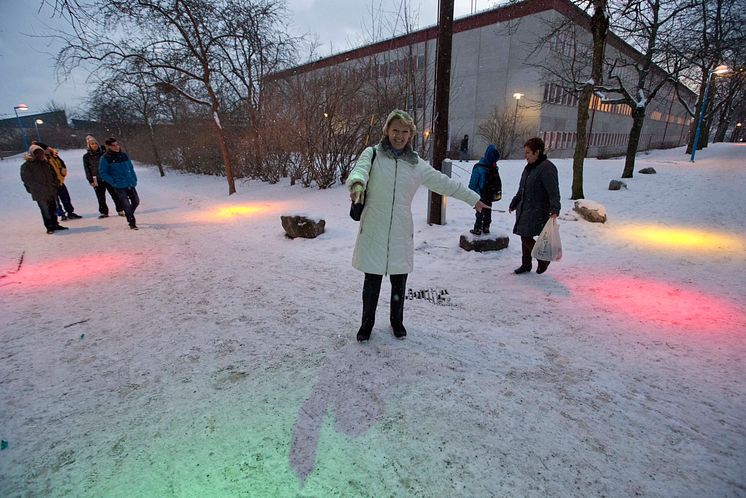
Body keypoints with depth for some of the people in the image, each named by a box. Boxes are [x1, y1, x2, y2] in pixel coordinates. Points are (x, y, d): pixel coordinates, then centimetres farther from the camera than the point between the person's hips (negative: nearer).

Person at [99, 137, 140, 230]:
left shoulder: (124, 156, 9)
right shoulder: (105, 158, -6)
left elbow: (131, 168, 16)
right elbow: (102, 173, -4)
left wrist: (134, 180, 7)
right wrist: (113, 182, -12)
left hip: (131, 185, 5)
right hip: (119, 187, -5)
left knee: (136, 201, 12)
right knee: (126, 205, -5)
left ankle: (130, 215, 37)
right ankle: (132, 222, 6)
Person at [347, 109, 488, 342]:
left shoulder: (417, 165, 7)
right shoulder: (372, 154, -1)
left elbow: (445, 183, 16)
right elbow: (359, 169, -21)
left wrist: (473, 198, 21)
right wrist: (357, 183, -46)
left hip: (401, 234, 3)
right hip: (374, 233, -2)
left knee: (399, 282, 14)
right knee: (372, 282, 7)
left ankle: (397, 320, 38)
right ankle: (367, 323, 30)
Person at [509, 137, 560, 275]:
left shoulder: (547, 167, -15)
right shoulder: (529, 167, 13)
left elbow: (553, 191, -22)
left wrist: (554, 209, -32)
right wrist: (514, 204, 28)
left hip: (538, 212, -9)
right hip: (524, 209, 9)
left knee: (526, 238, -9)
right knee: (525, 238, 13)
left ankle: (543, 259, 14)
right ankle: (526, 264, 27)